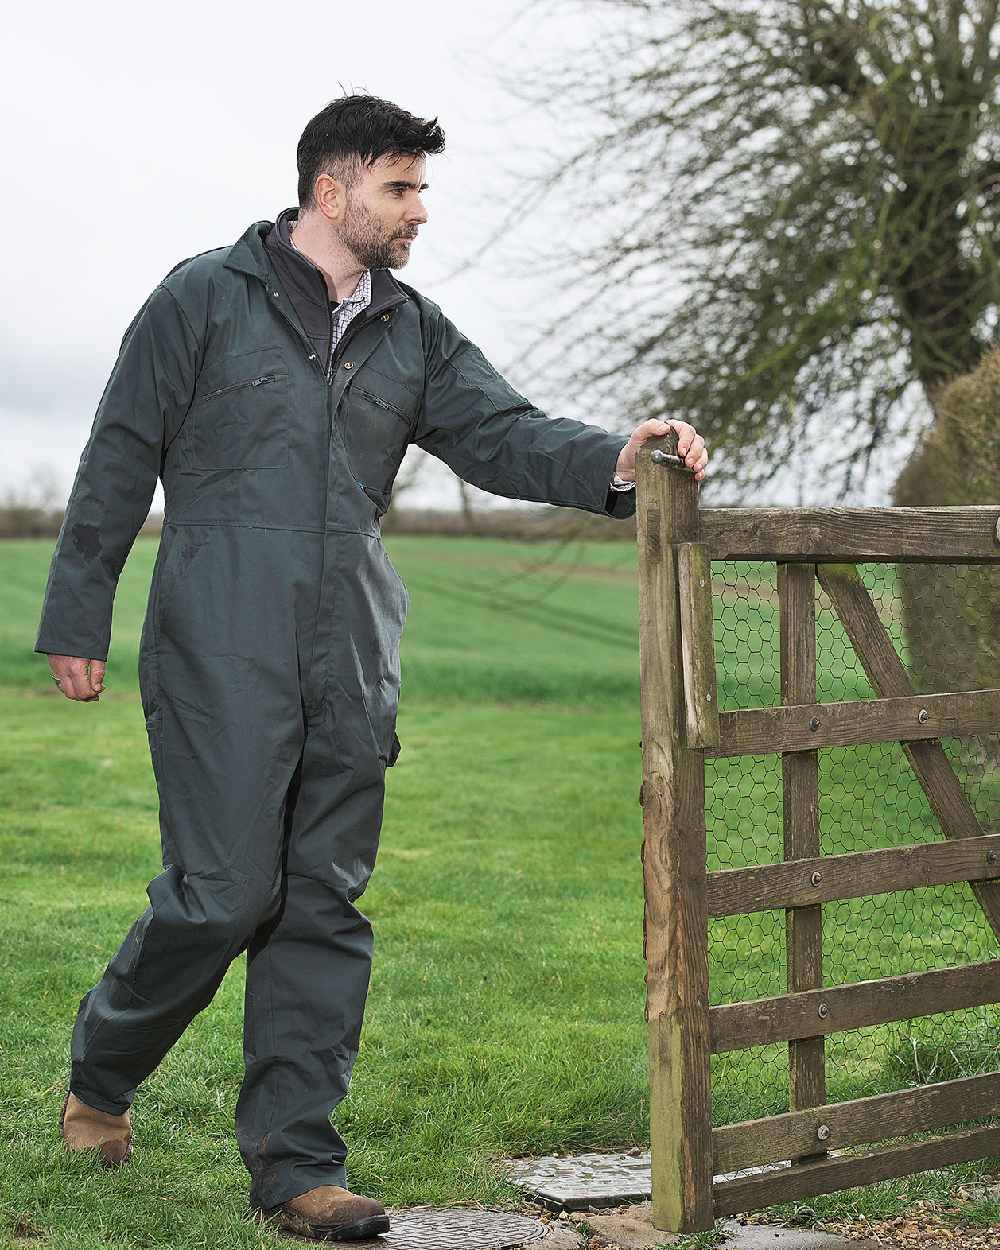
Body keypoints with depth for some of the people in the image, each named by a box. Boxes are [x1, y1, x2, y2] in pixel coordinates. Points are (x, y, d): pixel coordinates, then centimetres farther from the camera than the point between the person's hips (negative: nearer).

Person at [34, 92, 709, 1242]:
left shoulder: (412, 332, 15)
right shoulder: (206, 297, 1)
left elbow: (499, 434, 5)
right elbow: (119, 460, 1)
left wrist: (612, 461, -15)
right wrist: (77, 618, 0)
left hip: (351, 668, 5)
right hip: (221, 655, -5)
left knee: (324, 908, 4)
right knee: (224, 891, -8)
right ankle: (100, 1073, 20)